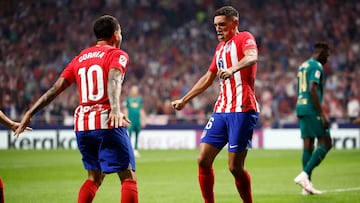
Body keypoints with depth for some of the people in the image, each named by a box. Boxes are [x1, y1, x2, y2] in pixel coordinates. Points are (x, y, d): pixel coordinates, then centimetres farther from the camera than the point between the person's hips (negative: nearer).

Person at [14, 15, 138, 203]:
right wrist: (115, 109, -36)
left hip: (82, 125, 6)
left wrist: (31, 113, 12)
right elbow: (113, 80, -20)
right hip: (108, 124, -6)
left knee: (94, 177, 20)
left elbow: (56, 88, 11)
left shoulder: (80, 58, 18)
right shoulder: (117, 55, 1)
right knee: (128, 178, -3)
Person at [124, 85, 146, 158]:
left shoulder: (140, 99, 11)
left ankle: (135, 150, 10)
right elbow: (126, 110, 4)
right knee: (130, 134, -9)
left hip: (138, 120, 3)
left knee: (137, 135, 4)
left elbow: (141, 110, 14)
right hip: (131, 120, -3)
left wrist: (143, 120, 10)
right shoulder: (128, 99, 4)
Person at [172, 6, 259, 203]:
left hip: (242, 110, -8)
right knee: (203, 160, -1)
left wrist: (233, 68, -46)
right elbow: (208, 78, 34)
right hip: (221, 110, 8)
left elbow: (252, 57, -26)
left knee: (235, 166, -9)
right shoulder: (220, 47, 23)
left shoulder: (244, 38, -2)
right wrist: (184, 100, 36)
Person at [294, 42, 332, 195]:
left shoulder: (303, 66, 21)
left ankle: (307, 185, 4)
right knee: (325, 143, -6)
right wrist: (322, 114, -20)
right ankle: (304, 175, -17)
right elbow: (312, 90, -19)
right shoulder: (317, 66, -8)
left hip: (300, 108, 9)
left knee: (308, 145, 7)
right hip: (312, 109, -9)